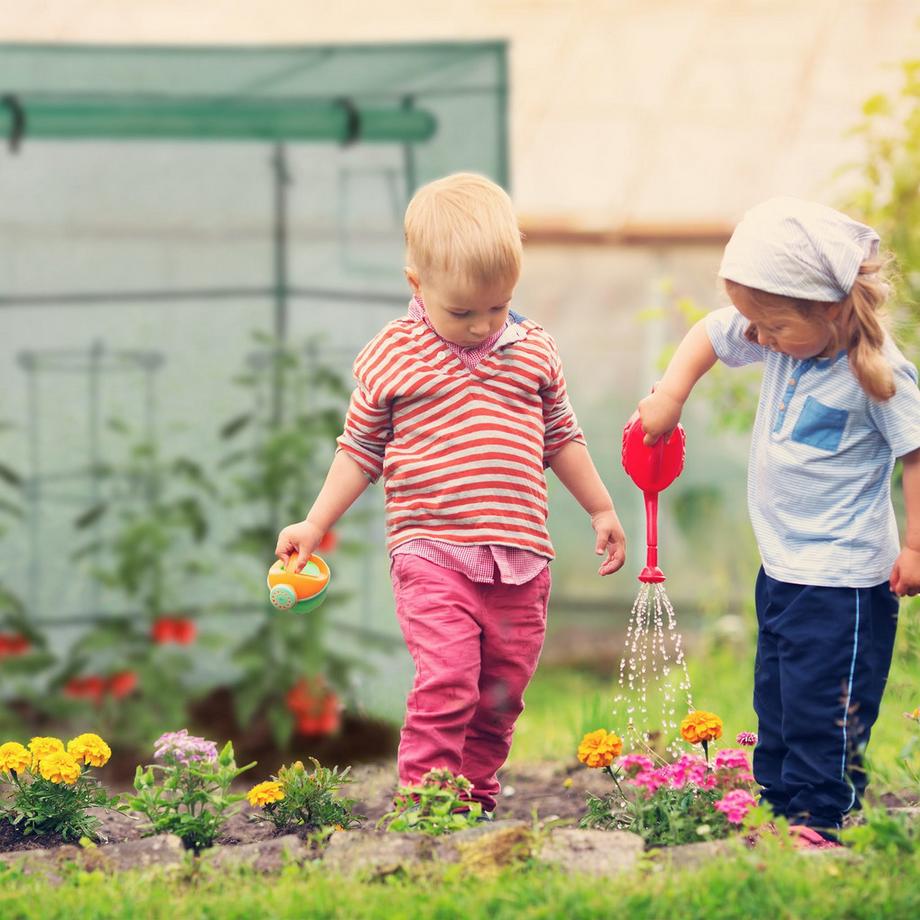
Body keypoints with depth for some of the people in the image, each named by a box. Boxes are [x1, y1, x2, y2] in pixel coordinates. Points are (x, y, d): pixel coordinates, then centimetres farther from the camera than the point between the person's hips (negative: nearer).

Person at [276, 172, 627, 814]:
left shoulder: (534, 351, 8)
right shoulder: (391, 357, -1)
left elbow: (561, 436, 21)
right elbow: (360, 449, 9)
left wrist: (602, 510, 25)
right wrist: (314, 526, 6)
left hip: (520, 556, 4)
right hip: (432, 551, -4)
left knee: (502, 692, 9)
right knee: (446, 680, -18)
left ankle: (476, 793, 24)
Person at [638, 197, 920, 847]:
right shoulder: (784, 337, -2)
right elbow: (709, 336, 14)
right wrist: (671, 393, 2)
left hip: (842, 578, -8)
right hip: (782, 566, 8)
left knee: (822, 703, -5)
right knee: (776, 697, 17)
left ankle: (820, 817, 3)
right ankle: (775, 801, 27)